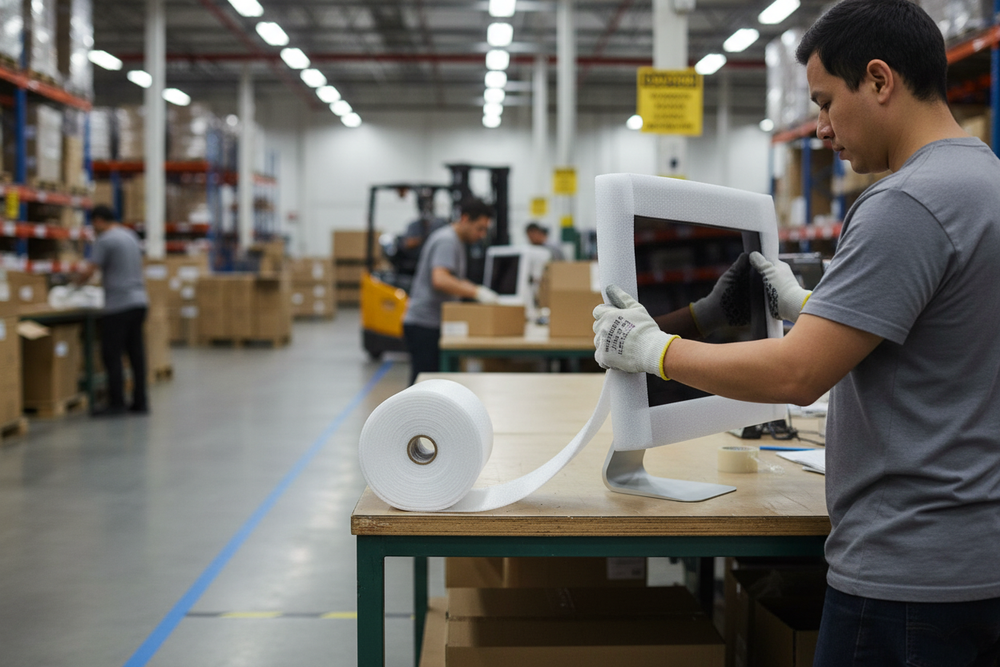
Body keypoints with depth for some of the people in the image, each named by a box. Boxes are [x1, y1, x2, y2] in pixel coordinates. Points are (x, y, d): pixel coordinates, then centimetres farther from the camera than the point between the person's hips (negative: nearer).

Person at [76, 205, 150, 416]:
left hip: (119, 305, -8)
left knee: (112, 355, -2)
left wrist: (76, 281, 6)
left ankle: (117, 403, -2)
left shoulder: (105, 240, -10)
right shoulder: (131, 236, 16)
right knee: (136, 352, 9)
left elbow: (89, 272, -13)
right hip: (139, 301, 8)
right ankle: (140, 401, 11)